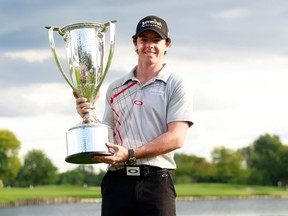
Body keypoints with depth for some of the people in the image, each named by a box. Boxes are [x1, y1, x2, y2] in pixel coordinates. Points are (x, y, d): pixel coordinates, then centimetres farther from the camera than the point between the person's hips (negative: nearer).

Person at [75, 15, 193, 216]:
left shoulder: (175, 86, 4)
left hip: (156, 182, -4)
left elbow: (176, 138, -8)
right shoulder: (115, 89, 18)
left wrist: (130, 154, -16)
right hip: (117, 180, 4)